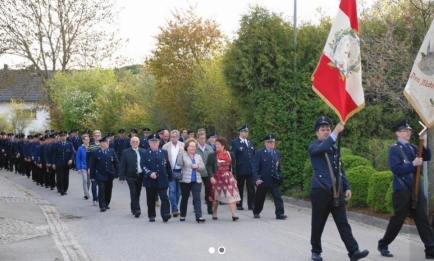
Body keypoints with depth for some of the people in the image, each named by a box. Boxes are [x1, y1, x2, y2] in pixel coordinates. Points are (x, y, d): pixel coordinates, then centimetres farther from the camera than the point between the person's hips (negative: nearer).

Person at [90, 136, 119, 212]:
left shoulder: (112, 151, 4)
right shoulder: (95, 152, -4)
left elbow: (116, 162, 7)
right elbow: (92, 165, -3)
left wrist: (117, 172, 0)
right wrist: (92, 176, -5)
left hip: (110, 175, 3)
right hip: (100, 175, -3)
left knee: (108, 190, 10)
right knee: (101, 190, -11)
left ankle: (107, 204, 28)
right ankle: (102, 206, -5)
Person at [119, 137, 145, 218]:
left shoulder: (143, 152, 5)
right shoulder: (126, 152, -1)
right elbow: (122, 166, -2)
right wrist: (121, 177, -8)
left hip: (140, 176, 3)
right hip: (131, 176, -3)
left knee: (137, 193, 11)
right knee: (134, 193, -11)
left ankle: (133, 208, 27)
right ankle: (136, 210, -11)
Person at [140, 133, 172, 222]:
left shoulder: (164, 152, 11)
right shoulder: (145, 154, 4)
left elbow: (168, 166, 12)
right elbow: (143, 165, -7)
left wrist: (170, 177, 10)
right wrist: (150, 173, -22)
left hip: (162, 181, 1)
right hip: (150, 181, 0)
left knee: (164, 198, -10)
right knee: (151, 199, 7)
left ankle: (165, 214, -14)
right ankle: (151, 216, 17)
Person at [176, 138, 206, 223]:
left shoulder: (198, 156, 13)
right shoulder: (183, 155, -1)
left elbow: (203, 168, 10)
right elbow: (179, 163, -19)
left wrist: (197, 166, -10)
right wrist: (180, 152, -24)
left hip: (197, 181, 3)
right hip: (185, 181, -3)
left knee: (197, 198, -7)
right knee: (184, 198, 10)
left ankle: (199, 216, -13)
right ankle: (182, 215, 24)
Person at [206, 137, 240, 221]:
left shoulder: (230, 154, 4)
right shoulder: (212, 155, -3)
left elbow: (233, 167, 11)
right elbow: (208, 167, -8)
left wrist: (234, 177, 10)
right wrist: (211, 176, -20)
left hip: (228, 178, 1)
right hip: (217, 178, -1)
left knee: (231, 195, -8)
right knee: (216, 197, 8)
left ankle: (234, 214, -11)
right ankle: (214, 214, 24)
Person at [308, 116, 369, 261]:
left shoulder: (334, 148, 18)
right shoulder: (313, 146, -1)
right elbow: (322, 148, -26)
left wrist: (347, 187, 11)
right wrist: (336, 132, -32)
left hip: (337, 191, 5)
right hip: (320, 191, -5)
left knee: (343, 223, 0)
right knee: (318, 224, 5)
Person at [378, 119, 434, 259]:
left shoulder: (412, 147, 12)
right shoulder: (394, 149, -6)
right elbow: (396, 169, -16)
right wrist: (413, 164, -20)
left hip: (416, 189, 6)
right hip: (402, 191, -5)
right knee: (397, 220, 3)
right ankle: (383, 245, 21)